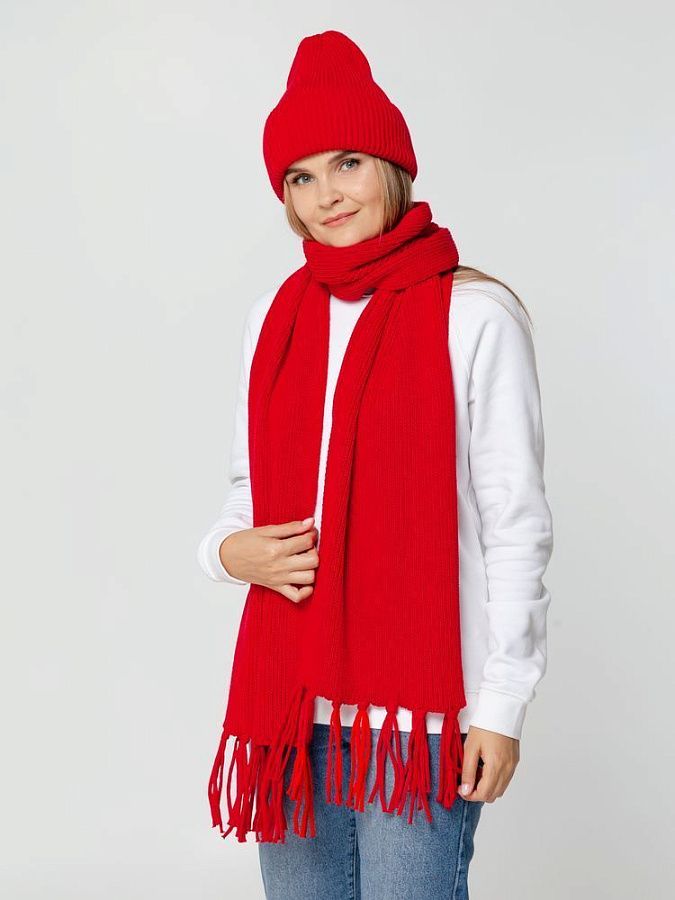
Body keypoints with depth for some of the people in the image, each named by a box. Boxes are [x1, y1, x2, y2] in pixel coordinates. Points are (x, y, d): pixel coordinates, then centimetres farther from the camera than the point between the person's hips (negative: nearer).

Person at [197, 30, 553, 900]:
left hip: (421, 704, -5)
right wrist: (230, 549, -5)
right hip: (292, 696, 5)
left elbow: (516, 523, -6)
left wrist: (502, 704, -8)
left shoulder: (474, 315, -7)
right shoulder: (276, 315, 9)